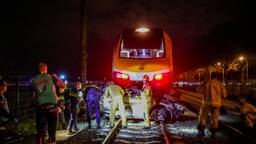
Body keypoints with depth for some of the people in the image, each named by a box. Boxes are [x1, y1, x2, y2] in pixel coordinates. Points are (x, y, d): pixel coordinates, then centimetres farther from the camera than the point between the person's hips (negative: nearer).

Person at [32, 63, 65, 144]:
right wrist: (56, 77, 18)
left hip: (40, 107, 2)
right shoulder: (51, 77, 4)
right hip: (51, 105, -2)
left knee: (40, 129, 8)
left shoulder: (34, 80, 10)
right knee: (52, 128, 6)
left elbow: (34, 96, 10)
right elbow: (62, 86, 5)